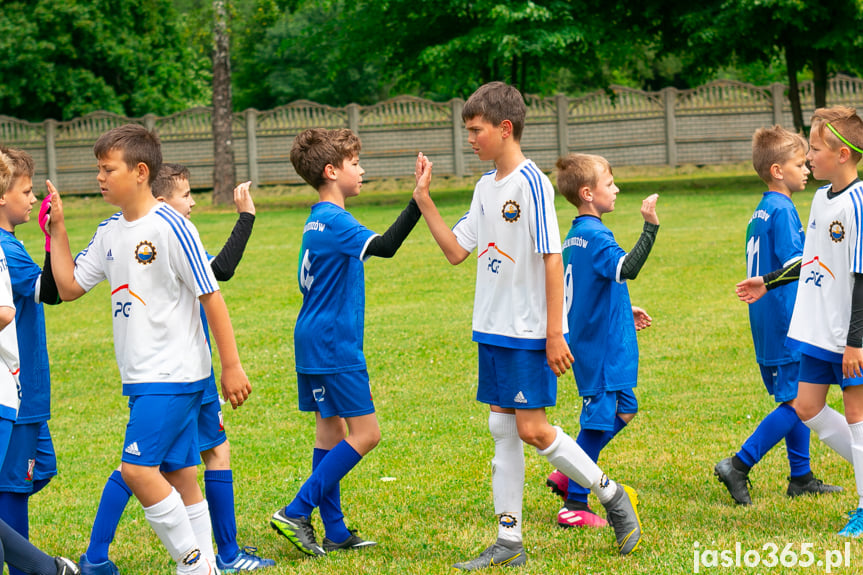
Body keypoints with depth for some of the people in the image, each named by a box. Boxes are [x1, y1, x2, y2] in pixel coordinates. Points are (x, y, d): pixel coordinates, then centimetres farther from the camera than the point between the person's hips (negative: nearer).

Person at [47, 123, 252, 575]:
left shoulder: (171, 228, -14)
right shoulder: (109, 232, 10)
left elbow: (211, 296, -12)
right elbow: (69, 287, 15)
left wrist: (232, 366, -12)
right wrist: (57, 229, 6)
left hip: (174, 372, -8)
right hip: (141, 376, 8)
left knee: (137, 467, -15)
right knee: (179, 475, 9)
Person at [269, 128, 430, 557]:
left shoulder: (318, 221, 15)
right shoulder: (334, 221, -17)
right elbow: (385, 246, -31)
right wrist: (418, 198, -34)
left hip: (314, 342, 10)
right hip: (334, 345, -10)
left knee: (331, 429, 11)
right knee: (365, 433, -7)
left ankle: (334, 532, 13)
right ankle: (296, 513, -9)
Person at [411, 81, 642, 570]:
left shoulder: (531, 182, -15)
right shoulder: (486, 187, 11)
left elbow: (553, 260, -16)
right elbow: (457, 250, 14)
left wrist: (554, 333, -19)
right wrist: (424, 201, 6)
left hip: (530, 330, -8)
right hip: (493, 329, 8)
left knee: (532, 429, -9)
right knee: (502, 430, 8)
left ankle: (613, 496, 10)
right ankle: (509, 543, 12)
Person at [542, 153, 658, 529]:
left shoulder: (575, 236, 12)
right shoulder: (595, 236, -18)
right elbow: (627, 268, -36)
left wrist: (623, 312, 25)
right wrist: (650, 226, -37)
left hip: (589, 340, 10)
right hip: (602, 346, -10)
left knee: (623, 409, 19)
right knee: (599, 419, -3)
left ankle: (567, 475, 20)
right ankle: (574, 506, 2)